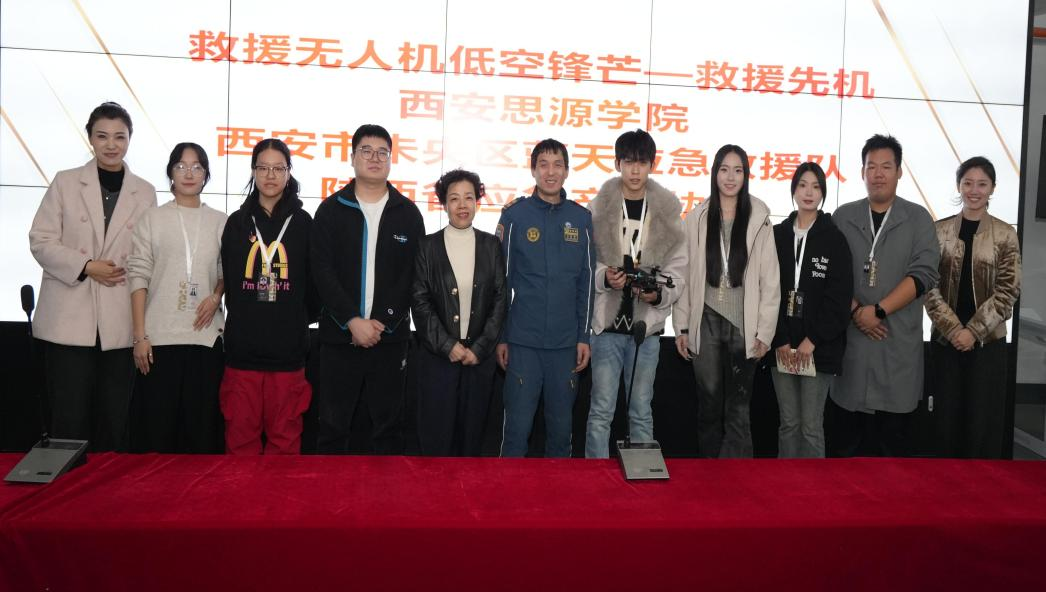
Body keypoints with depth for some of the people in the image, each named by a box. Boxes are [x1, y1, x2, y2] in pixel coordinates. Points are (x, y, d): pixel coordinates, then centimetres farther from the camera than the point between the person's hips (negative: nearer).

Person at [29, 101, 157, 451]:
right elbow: (41, 241, 1)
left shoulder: (145, 192, 10)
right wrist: (86, 267, -12)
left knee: (115, 418, 5)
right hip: (69, 317, -1)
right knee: (69, 416, 0)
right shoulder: (65, 183, 7)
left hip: (120, 322, 1)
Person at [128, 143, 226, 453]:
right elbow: (139, 277, 1)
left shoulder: (220, 221, 9)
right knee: (158, 423, 1)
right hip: (160, 336, -1)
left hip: (206, 335, 1)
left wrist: (216, 296, -6)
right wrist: (140, 336, -5)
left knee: (202, 422, 3)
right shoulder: (152, 219, 4)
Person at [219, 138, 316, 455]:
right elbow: (229, 282, 15)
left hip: (288, 350, -1)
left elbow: (313, 286, 7)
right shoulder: (237, 222, 10)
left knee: (284, 439, 4)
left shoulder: (303, 223, 5)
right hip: (242, 349, 2)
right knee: (241, 440, 4)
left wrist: (299, 323, 6)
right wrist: (244, 322, 12)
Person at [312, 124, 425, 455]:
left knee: (388, 426, 7)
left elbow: (414, 275, 1)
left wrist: (384, 323, -9)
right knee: (333, 426, 6)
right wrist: (353, 321, -13)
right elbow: (323, 271, -3)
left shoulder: (408, 213, 6)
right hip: (339, 335, 0)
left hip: (390, 337, 1)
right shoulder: (331, 210, 4)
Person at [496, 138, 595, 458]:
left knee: (561, 425, 10)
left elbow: (586, 283, 9)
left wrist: (584, 337, 5)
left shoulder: (581, 218, 7)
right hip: (523, 340, -2)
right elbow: (501, 281, 2)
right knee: (518, 424, 1)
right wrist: (500, 337, 0)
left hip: (566, 343, 2)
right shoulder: (514, 215, 1)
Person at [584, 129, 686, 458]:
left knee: (641, 412, 11)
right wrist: (604, 277, -18)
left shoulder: (668, 212, 4)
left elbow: (677, 270, 4)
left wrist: (659, 293, -14)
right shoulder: (598, 208, 0)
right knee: (601, 410, 3)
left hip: (647, 325, 1)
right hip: (607, 323, -1)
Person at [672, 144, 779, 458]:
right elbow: (685, 276, 5)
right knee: (709, 406, 10)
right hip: (706, 323, 1)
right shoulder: (697, 219, 4)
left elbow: (770, 280, 0)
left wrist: (765, 331, -4)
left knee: (738, 409, 2)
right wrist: (682, 327, 3)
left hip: (743, 326, -1)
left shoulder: (759, 220, 0)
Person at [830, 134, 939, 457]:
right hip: (850, 334, 1)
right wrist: (855, 311, -11)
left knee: (894, 428, 5)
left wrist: (878, 310, -14)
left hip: (899, 337, -1)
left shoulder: (918, 218, 3)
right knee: (844, 425, 6)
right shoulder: (843, 216, 7)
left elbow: (924, 274, -7)